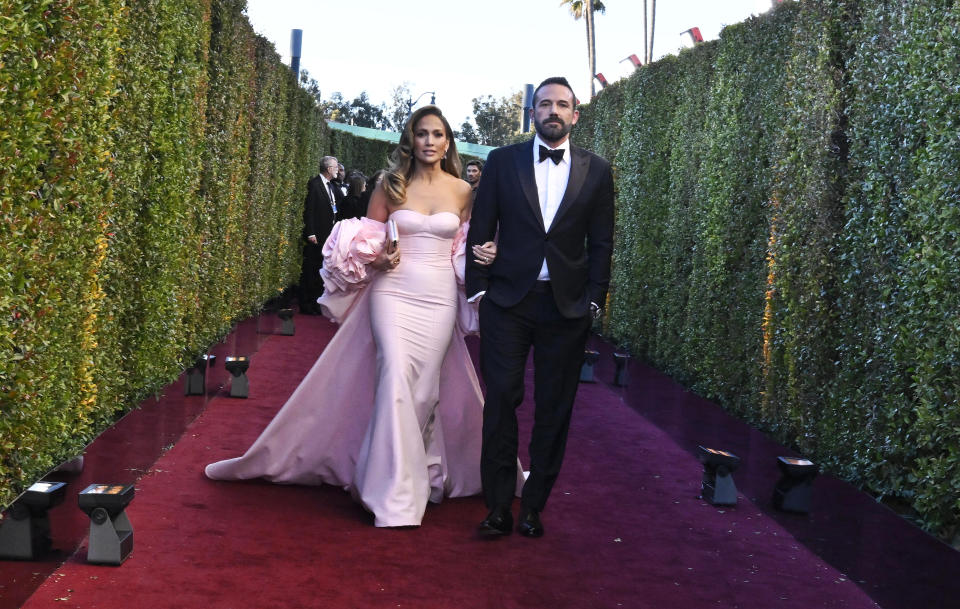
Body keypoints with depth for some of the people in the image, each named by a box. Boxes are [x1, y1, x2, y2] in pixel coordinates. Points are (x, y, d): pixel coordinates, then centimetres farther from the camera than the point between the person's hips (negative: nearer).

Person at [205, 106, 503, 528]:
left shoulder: (462, 190, 7)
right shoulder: (391, 185, 4)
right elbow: (365, 241, 9)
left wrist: (483, 256, -3)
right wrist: (377, 259, -11)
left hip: (440, 301, 2)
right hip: (393, 294, -2)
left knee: (424, 391, 2)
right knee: (396, 380, -15)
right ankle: (396, 495, -8)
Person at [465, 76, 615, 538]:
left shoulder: (596, 170, 7)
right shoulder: (503, 161, 5)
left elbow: (601, 242, 7)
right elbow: (481, 229, 5)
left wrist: (594, 300, 0)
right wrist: (478, 288, -2)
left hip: (567, 306, 1)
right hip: (507, 302, -1)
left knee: (554, 411, 6)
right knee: (500, 403, -2)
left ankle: (534, 506, 17)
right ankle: (499, 508, 7)